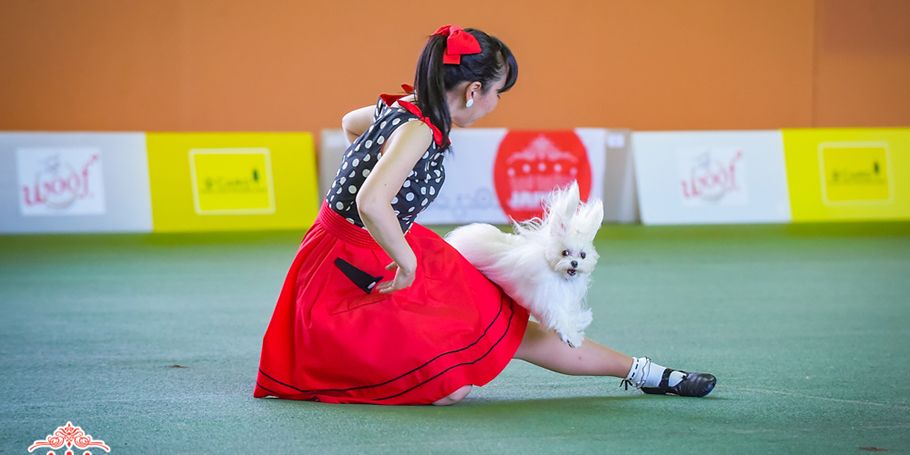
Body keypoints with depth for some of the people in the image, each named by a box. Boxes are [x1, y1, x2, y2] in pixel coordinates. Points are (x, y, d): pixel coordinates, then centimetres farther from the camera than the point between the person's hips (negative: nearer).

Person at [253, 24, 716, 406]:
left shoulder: (400, 107, 4)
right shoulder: (417, 130, -26)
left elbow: (350, 122, 28)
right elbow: (371, 204, -41)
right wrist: (406, 262, -28)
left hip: (379, 257, 10)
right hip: (353, 273, -10)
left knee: (506, 329, 10)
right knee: (451, 386, -18)